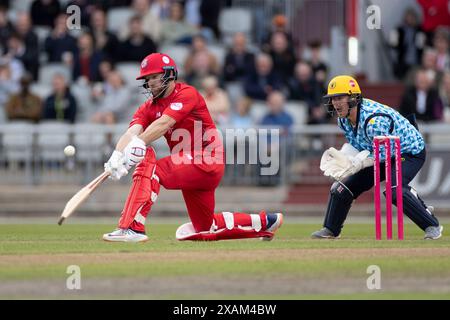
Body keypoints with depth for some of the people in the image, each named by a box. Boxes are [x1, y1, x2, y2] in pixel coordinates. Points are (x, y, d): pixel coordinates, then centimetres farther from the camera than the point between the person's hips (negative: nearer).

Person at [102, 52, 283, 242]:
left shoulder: (186, 94, -10)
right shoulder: (149, 107, 10)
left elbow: (164, 123, -27)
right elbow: (131, 132, -9)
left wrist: (139, 144, -41)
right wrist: (117, 156, -30)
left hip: (206, 163, -9)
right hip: (187, 165, 9)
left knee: (148, 165, -28)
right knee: (205, 229, 17)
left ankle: (133, 227, -37)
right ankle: (264, 222, 33)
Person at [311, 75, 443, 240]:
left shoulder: (374, 119, -35)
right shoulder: (343, 119, -8)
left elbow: (383, 153, -29)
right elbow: (355, 144, 3)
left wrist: (354, 164, -33)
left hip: (410, 151, -9)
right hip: (384, 154, 9)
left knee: (395, 189, -34)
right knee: (343, 187, 7)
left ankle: (432, 226, -21)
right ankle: (331, 230, 25)